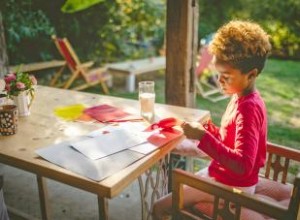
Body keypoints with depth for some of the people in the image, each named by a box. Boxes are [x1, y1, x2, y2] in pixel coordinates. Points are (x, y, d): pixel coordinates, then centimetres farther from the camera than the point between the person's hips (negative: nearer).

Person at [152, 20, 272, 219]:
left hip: (231, 187, -9)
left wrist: (203, 137, -35)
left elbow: (243, 165, -35)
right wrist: (208, 129, -6)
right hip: (223, 175, 9)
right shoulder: (242, 98, 0)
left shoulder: (248, 108, -28)